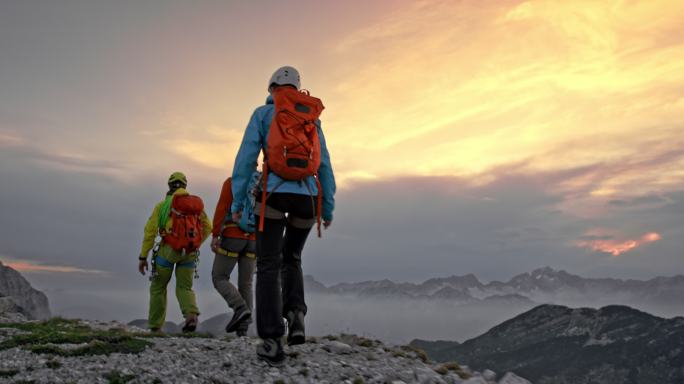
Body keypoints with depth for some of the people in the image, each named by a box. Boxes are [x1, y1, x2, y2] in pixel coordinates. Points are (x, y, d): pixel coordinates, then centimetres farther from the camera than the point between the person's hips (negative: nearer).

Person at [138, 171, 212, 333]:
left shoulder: (163, 205, 1)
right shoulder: (196, 203, 10)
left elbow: (150, 231, -3)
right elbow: (207, 227, 7)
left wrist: (143, 257, 0)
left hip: (168, 250, -2)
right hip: (189, 253, 2)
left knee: (158, 288, 15)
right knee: (185, 288, 12)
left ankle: (155, 327, 17)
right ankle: (191, 315, -16)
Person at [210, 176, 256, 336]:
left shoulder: (231, 182, 1)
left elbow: (221, 209, -9)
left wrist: (215, 235, -11)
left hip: (232, 237, -4)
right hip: (253, 241, 4)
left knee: (219, 278, 6)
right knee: (245, 284, 8)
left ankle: (240, 308, -16)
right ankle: (242, 328, 0)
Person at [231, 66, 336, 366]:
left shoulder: (262, 114, 8)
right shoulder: (311, 118, 18)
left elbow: (245, 159, -2)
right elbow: (324, 166, 13)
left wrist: (237, 203, 1)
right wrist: (328, 208, 16)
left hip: (275, 194, -3)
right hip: (307, 198, 4)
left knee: (268, 266, 1)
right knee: (291, 259, 23)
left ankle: (272, 342, -9)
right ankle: (295, 315, -2)